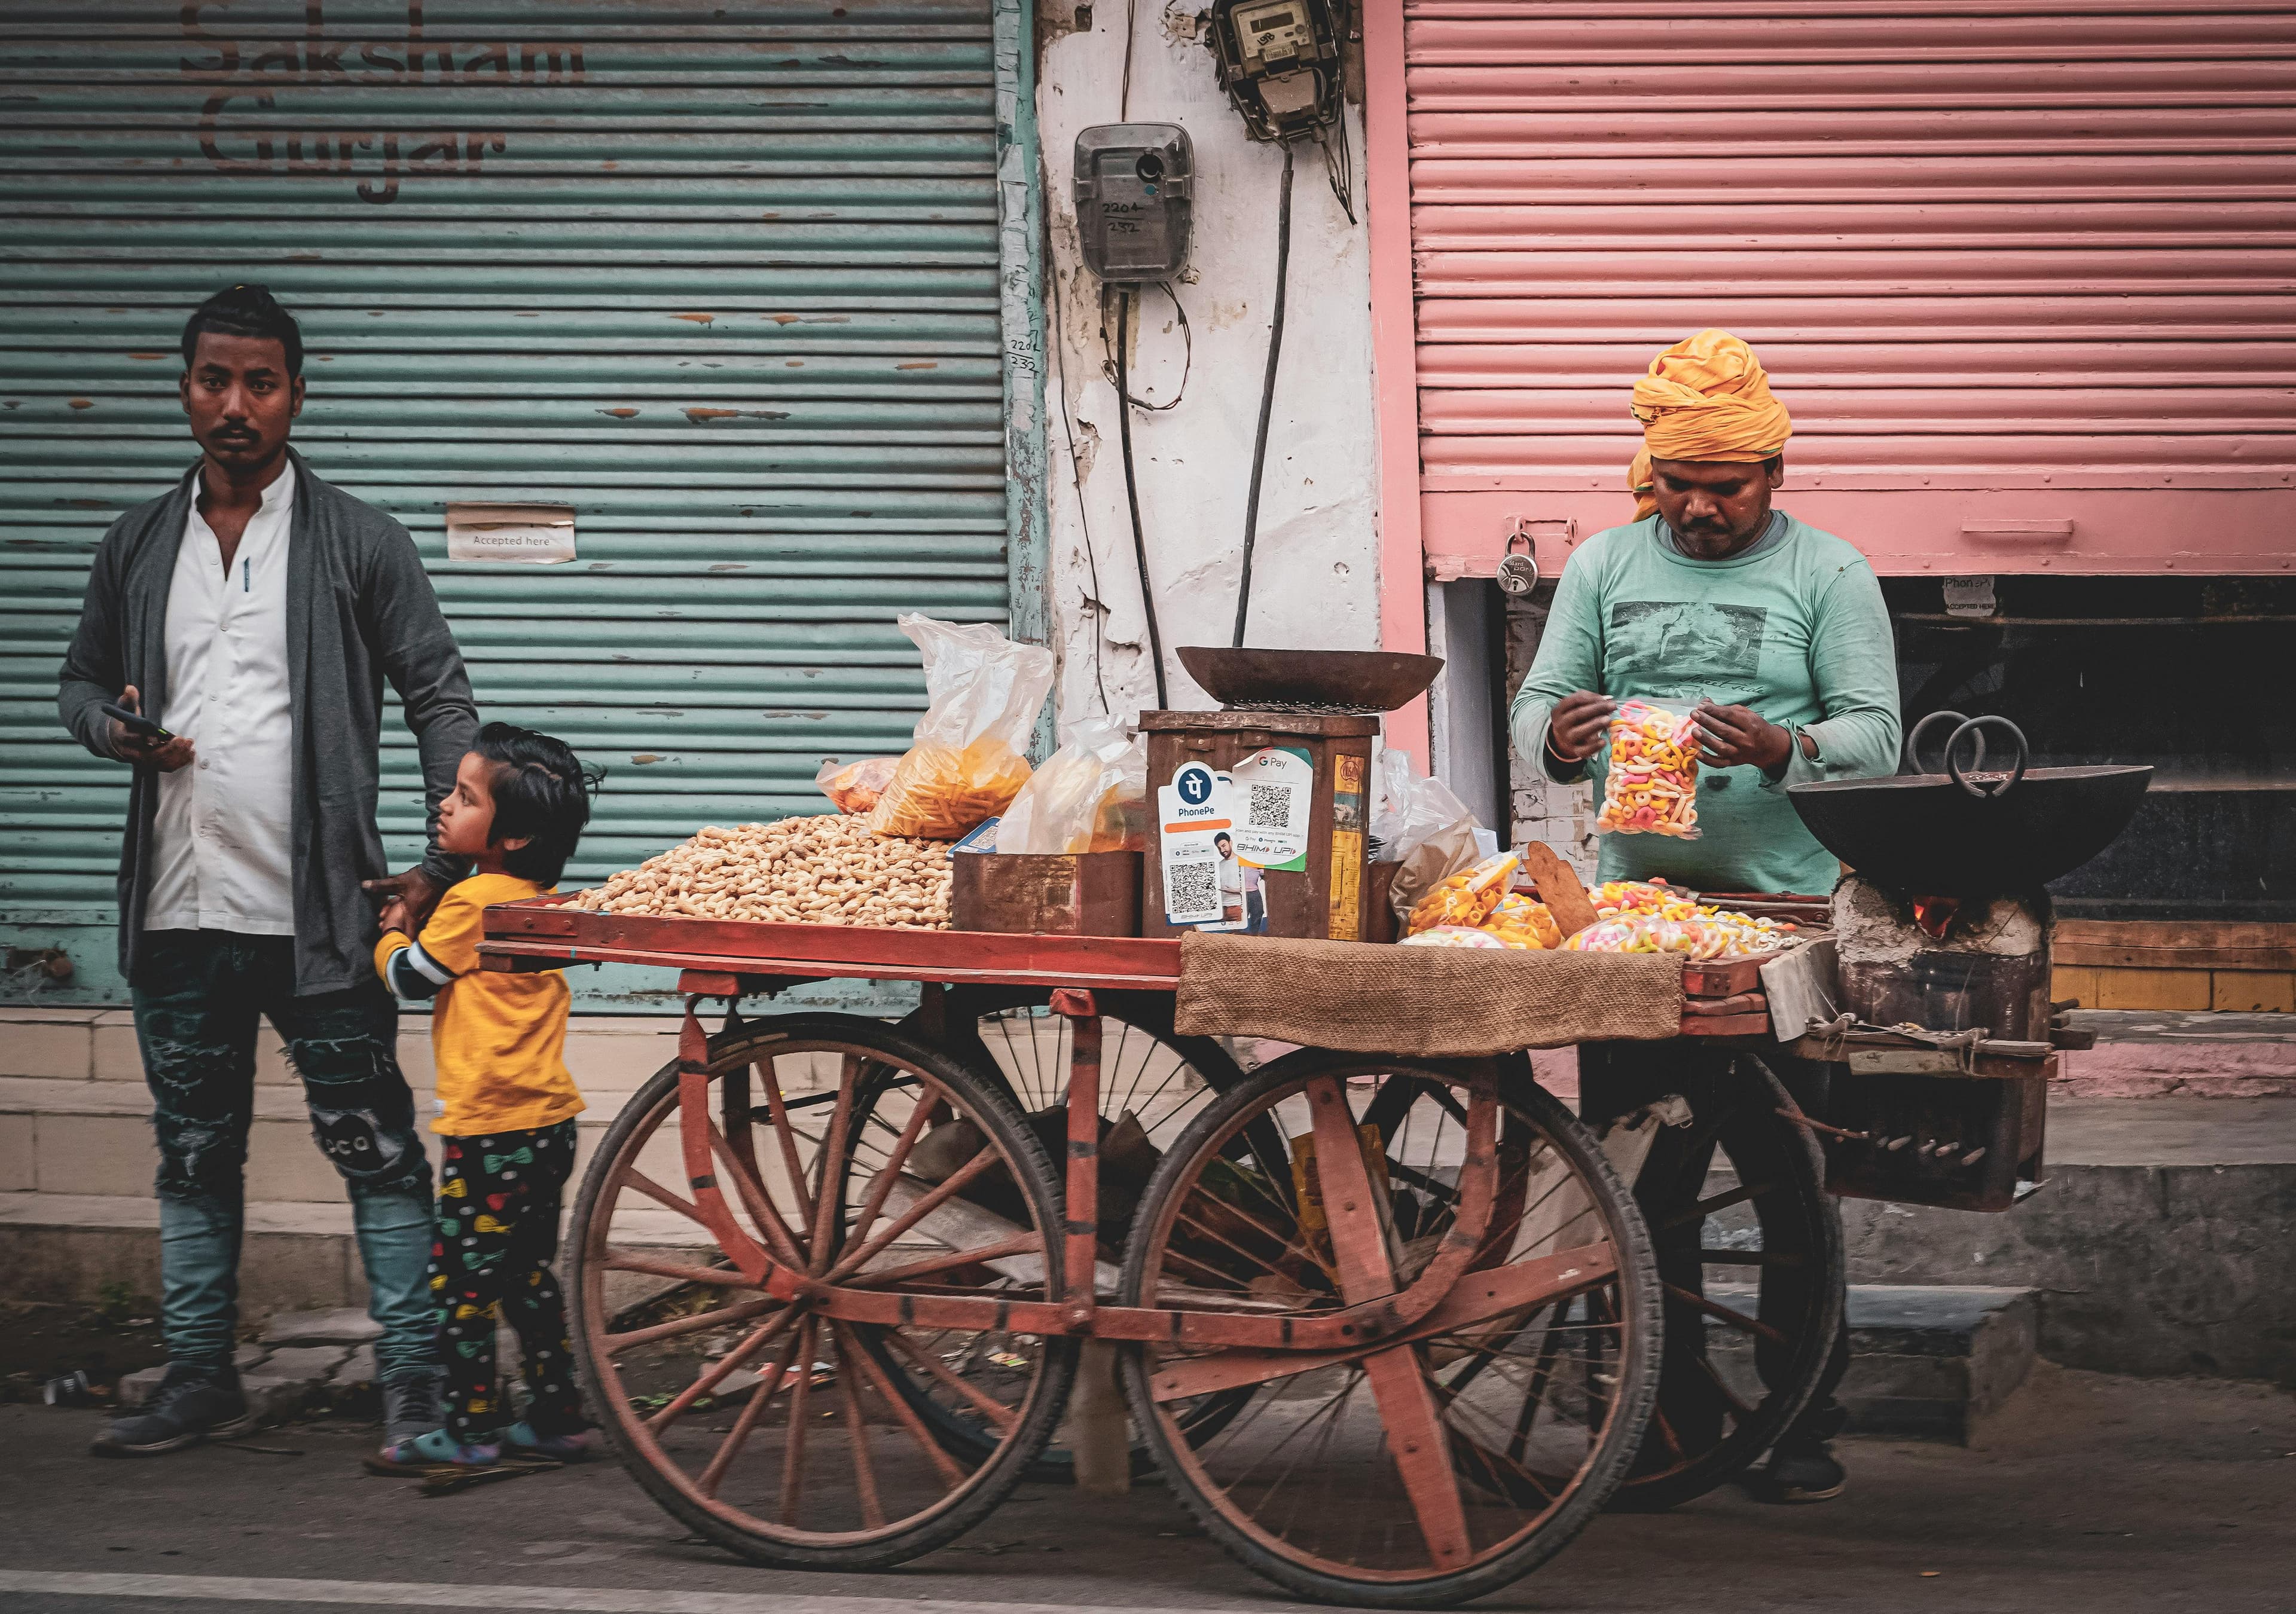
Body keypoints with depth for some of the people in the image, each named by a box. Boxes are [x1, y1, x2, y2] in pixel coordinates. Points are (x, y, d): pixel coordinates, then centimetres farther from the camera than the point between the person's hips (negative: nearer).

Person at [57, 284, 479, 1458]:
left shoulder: (358, 544, 0)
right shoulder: (138, 547, 10)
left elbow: (440, 701, 0)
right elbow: (80, 681, 21)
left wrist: (450, 863, -10)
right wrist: (118, 728, -4)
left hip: (318, 913, -4)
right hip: (179, 914, 4)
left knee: (374, 1145, -3)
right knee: (194, 1153, 12)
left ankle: (414, 1379, 2)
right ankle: (200, 1380, 21)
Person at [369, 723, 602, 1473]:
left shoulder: (474, 900, -15)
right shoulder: (539, 900, 11)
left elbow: (411, 976, -3)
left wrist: (393, 934, 16)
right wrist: (419, 925, 19)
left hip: (490, 1127, -9)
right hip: (546, 1120, 9)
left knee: (459, 1279, -2)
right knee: (527, 1276, 17)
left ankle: (469, 1430, 0)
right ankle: (557, 1417, 21)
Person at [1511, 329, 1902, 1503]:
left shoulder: (1828, 577, 4)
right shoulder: (1604, 567, 13)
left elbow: (1875, 735, -2)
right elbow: (1538, 701, 11)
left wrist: (1783, 752, -22)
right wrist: (1558, 737, -13)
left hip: (1785, 909, -3)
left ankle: (1803, 1419, 2)